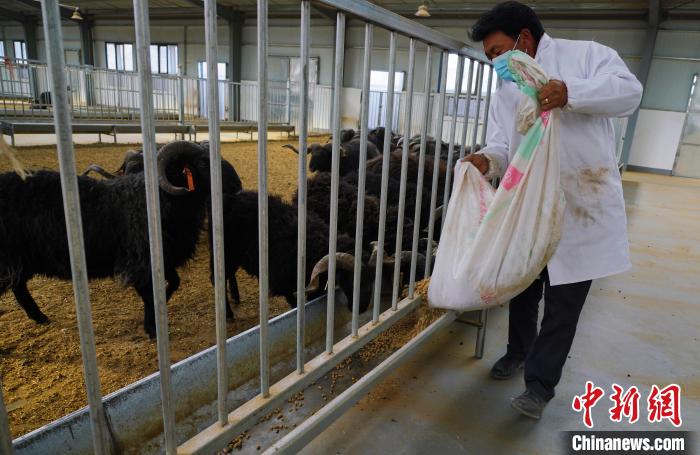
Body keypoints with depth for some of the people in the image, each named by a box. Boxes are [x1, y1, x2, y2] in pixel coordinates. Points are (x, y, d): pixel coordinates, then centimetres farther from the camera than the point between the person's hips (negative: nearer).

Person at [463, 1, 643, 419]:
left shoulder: (585, 54, -1)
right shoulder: (505, 94, 13)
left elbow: (629, 91, -13)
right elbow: (503, 146, 5)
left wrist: (570, 92, -30)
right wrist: (488, 160, -19)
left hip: (582, 208, -5)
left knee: (563, 300, 2)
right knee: (522, 287, 17)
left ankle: (541, 384, 15)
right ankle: (519, 351, 40)